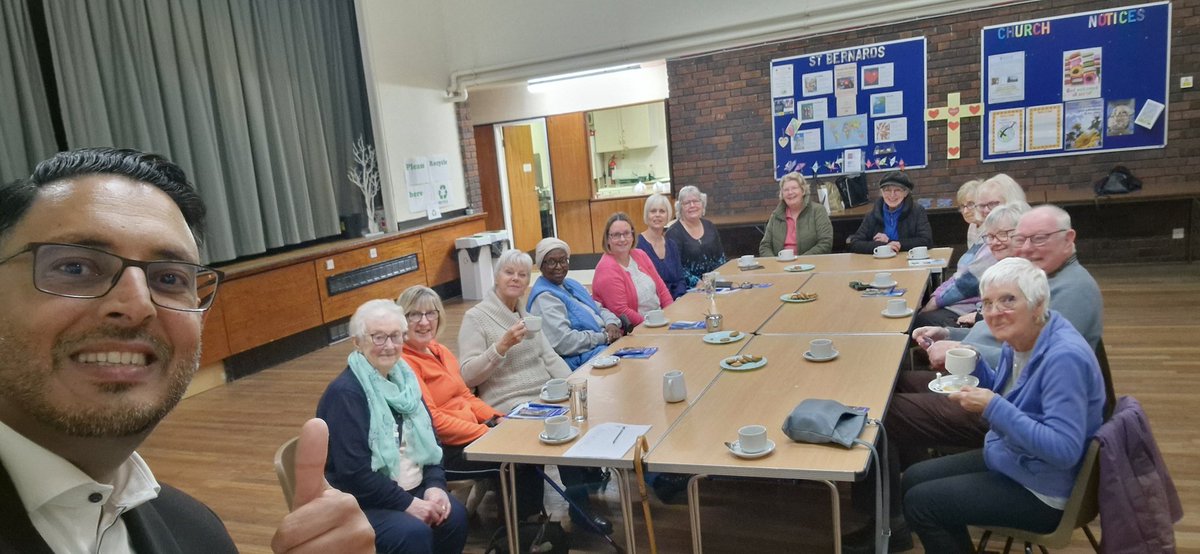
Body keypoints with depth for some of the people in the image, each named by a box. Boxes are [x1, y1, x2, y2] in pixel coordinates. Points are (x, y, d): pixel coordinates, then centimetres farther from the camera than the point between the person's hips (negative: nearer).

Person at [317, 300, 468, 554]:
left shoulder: (403, 379, 6)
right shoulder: (344, 392, -16)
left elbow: (429, 440, 10)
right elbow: (353, 472, -21)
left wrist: (435, 485, -7)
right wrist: (407, 503, -20)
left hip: (412, 489, 6)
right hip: (359, 502, -6)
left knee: (454, 516, -20)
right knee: (413, 532, -30)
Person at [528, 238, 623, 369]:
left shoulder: (571, 284, 18)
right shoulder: (544, 297, -11)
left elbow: (600, 309, 21)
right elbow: (563, 342, -21)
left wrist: (612, 323, -2)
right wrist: (604, 337, -15)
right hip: (580, 359, -9)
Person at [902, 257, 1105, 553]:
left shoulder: (1064, 357, -29)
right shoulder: (1018, 340, -2)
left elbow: (1064, 450, -32)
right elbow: (1002, 395, 14)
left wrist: (993, 407, -32)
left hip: (1040, 491, -9)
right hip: (1008, 459, 9)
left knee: (919, 503, -10)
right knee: (913, 479, 10)